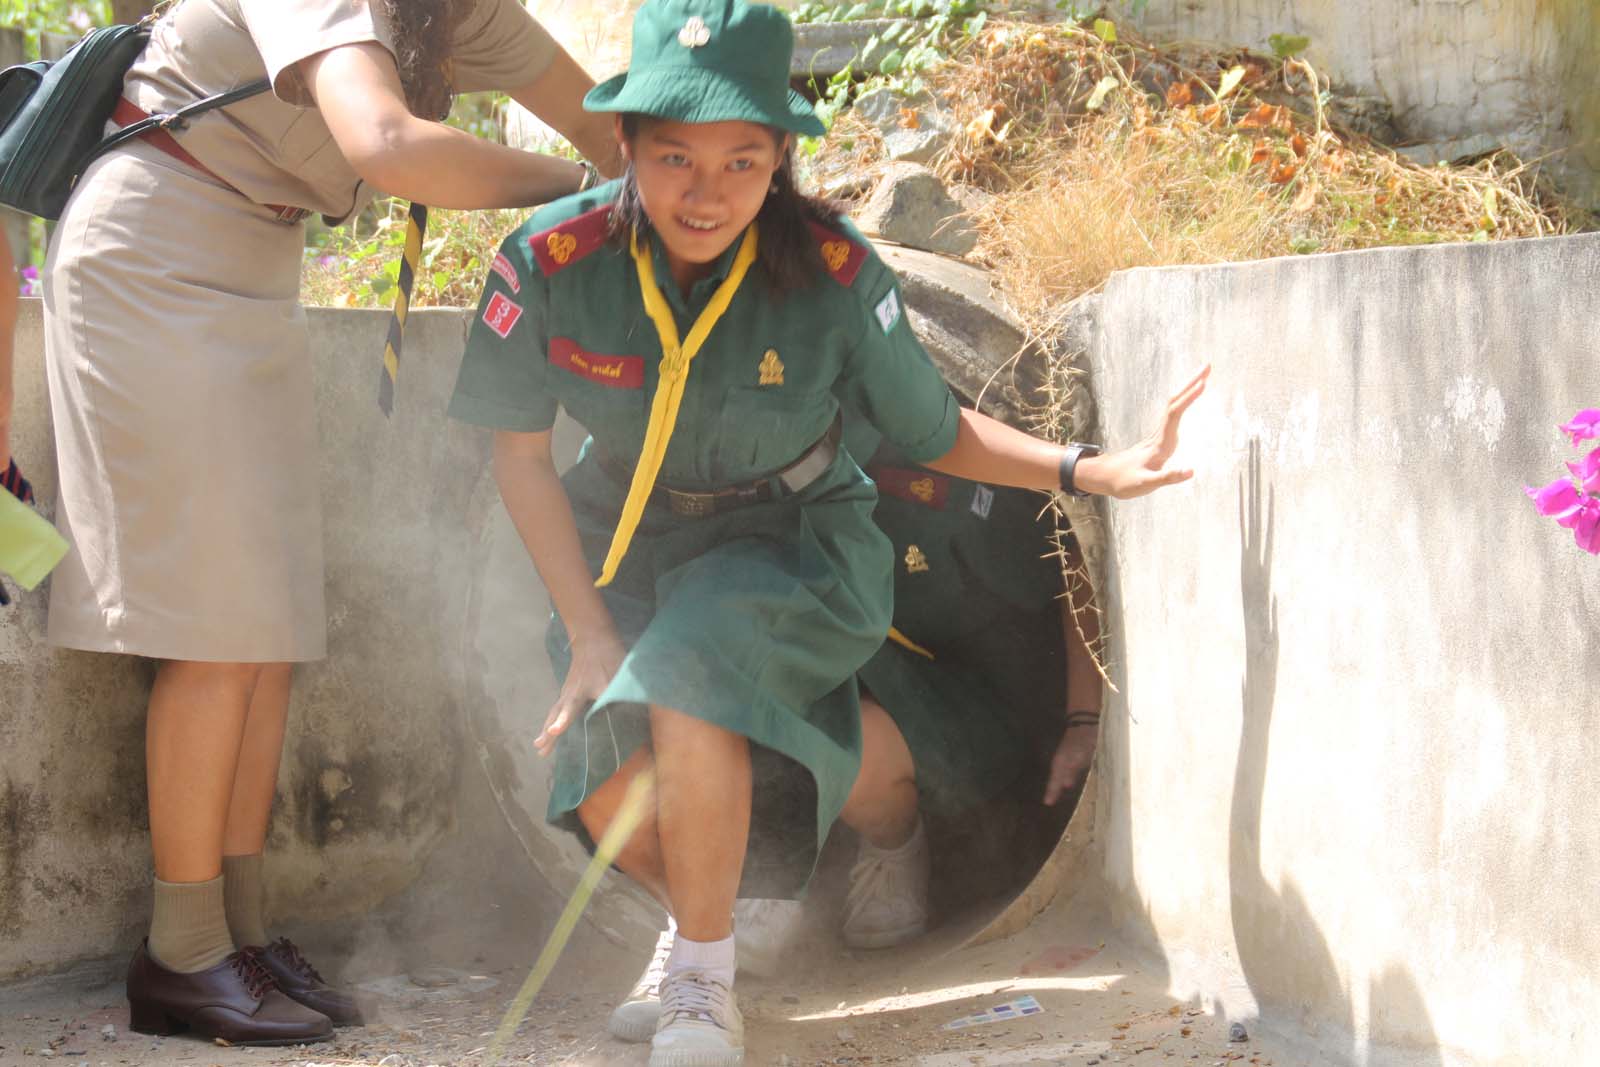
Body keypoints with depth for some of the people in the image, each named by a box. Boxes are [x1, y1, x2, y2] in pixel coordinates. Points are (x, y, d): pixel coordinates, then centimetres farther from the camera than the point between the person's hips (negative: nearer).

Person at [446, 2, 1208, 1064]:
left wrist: (1091, 469, -21)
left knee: (686, 677, -33)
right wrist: (590, 634, -9)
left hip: (790, 540, -2)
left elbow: (938, 433, -7)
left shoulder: (832, 276, -22)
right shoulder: (552, 262, -21)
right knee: (611, 795, -16)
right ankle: (698, 903, 23)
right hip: (631, 544, 2)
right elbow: (521, 455, -7)